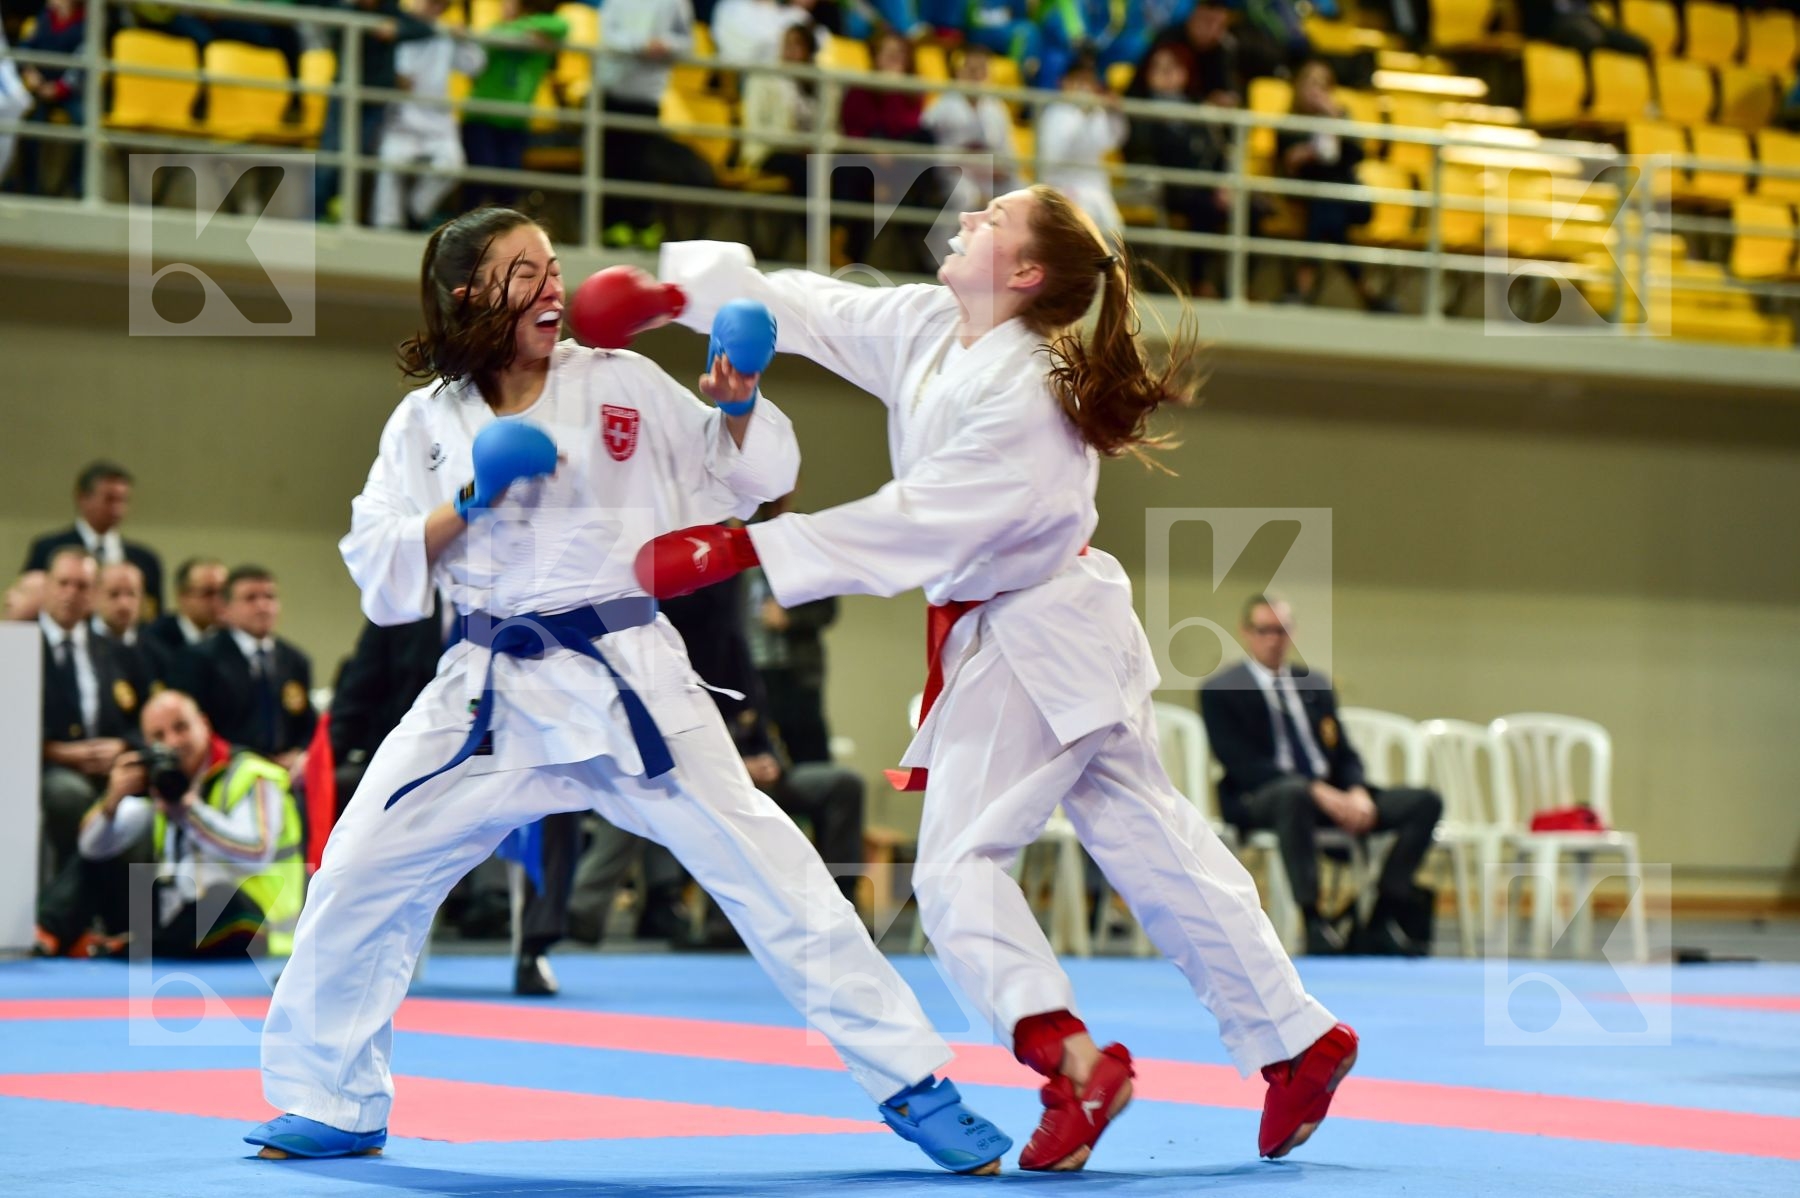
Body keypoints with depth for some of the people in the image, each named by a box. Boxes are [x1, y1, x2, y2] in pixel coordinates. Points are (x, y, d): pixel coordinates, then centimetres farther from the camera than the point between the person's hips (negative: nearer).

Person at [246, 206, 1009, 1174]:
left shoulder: (622, 383, 1)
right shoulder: (427, 422, 4)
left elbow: (738, 485, 8)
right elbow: (383, 574, 0)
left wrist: (737, 408, -10)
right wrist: (468, 502, -13)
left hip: (627, 676, -2)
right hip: (491, 690, 2)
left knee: (762, 865, -8)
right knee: (361, 875, -1)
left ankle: (910, 1083, -1)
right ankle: (333, 1104, 19)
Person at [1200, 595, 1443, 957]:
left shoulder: (1315, 685, 20)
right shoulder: (1221, 692, 0)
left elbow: (1345, 754, 16)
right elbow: (1244, 766, -12)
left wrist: (1357, 793, -9)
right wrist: (1318, 792, -22)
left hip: (1332, 794, 7)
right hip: (1258, 801, -6)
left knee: (1425, 803, -11)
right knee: (1293, 792, -43)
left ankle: (1381, 920, -17)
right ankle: (1313, 922, -40)